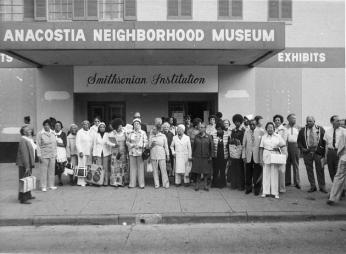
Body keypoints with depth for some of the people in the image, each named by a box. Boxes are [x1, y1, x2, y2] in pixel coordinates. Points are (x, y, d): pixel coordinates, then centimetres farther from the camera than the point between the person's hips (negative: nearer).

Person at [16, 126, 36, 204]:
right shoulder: (23, 140, -18)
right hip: (24, 165, -10)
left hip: (29, 164, 10)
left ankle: (28, 195, 33)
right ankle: (23, 199, 4)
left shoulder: (29, 140, 12)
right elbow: (24, 154, -22)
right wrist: (27, 166, -23)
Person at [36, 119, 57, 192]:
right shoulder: (40, 134, -5)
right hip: (44, 155, -4)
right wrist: (39, 155, -9)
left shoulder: (53, 133, 9)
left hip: (52, 155, 4)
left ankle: (51, 185, 18)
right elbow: (38, 145, -5)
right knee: (44, 171, -1)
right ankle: (43, 186, 9)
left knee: (51, 170, 8)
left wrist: (55, 154, 11)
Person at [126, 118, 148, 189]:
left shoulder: (143, 133, 3)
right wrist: (132, 145, -6)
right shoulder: (131, 133, 10)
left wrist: (140, 146, -13)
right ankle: (132, 183, 11)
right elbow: (127, 142, 12)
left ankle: (141, 183, 8)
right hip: (132, 152, 2)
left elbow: (146, 143, 1)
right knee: (132, 167, 4)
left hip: (140, 153, -2)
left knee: (141, 167, -1)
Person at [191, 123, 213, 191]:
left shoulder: (209, 137, -2)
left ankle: (206, 185, 18)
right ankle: (197, 184, 17)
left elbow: (211, 147, 1)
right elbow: (193, 146, 7)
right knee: (197, 171, 5)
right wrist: (193, 156, 3)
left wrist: (210, 156, -3)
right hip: (197, 157, 1)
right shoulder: (196, 136, 4)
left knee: (206, 172, 6)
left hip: (206, 157, -1)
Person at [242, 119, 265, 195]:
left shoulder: (261, 132, -2)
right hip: (248, 156, 3)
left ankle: (257, 189, 17)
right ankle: (248, 188, 22)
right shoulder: (246, 132, 7)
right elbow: (244, 145, 8)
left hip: (257, 156, -2)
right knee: (248, 173, 8)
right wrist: (243, 156, 3)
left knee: (257, 174, 3)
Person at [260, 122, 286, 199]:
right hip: (266, 156, 0)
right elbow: (261, 148, 3)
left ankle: (275, 192, 10)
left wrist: (278, 148, -7)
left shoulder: (278, 136, 6)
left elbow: (283, 144, 11)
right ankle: (265, 191, 10)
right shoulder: (264, 137, 5)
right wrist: (261, 158, -3)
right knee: (266, 174, 2)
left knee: (275, 174, 2)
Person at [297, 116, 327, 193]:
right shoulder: (302, 130, 8)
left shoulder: (320, 129, 4)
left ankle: (322, 187, 11)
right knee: (309, 170, 4)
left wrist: (323, 150, -5)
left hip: (318, 151, -1)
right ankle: (313, 186, 14)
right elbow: (299, 141, 11)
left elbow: (325, 140, 3)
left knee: (320, 169, 1)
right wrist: (302, 148, -4)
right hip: (307, 152, 2)